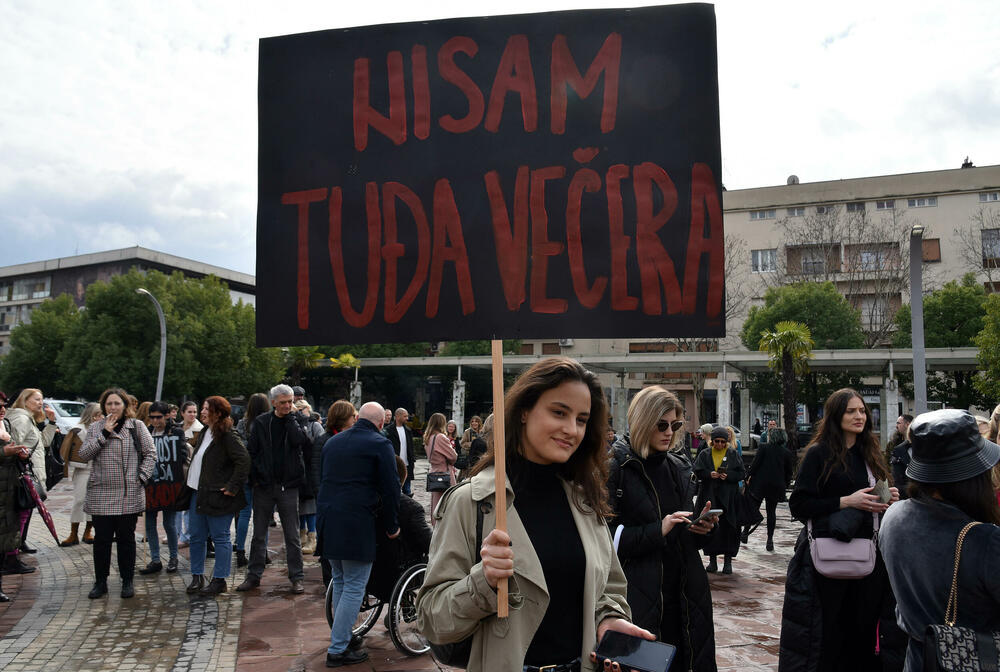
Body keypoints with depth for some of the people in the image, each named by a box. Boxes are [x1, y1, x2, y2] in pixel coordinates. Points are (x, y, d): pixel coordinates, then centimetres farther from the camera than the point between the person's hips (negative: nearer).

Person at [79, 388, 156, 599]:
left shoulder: (137, 426, 3)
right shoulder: (95, 428, 9)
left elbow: (150, 454, 2)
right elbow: (84, 454, -2)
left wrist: (141, 477, -8)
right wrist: (104, 434, -10)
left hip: (129, 495, -2)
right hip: (101, 495, 2)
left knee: (126, 538, 7)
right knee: (102, 539, 7)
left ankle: (127, 581, 18)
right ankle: (100, 582, 20)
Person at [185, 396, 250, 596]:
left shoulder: (227, 435, -15)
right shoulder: (204, 433, 13)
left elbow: (243, 460, -22)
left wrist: (233, 487, -21)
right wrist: (192, 485, 18)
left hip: (218, 496, -9)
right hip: (199, 493, 9)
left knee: (220, 538, 1)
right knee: (197, 537, 14)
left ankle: (219, 580, 9)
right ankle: (197, 576, 26)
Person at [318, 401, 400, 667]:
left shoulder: (333, 441, 15)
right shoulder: (380, 444, -7)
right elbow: (390, 488, -7)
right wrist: (392, 526, 4)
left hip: (327, 519, 8)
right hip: (356, 523, -7)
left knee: (339, 582, 19)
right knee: (354, 587, 0)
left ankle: (341, 638, 26)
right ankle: (338, 650, 3)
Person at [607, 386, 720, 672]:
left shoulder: (678, 466, 10)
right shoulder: (616, 468, -10)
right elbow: (606, 537, -14)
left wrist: (701, 528, -2)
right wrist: (658, 530, -20)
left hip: (683, 592, 6)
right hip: (639, 594, -6)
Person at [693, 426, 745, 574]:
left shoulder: (733, 454, 4)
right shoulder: (705, 454, 7)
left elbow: (741, 473, 2)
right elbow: (697, 471, 3)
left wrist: (728, 476, -14)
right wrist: (709, 474, -15)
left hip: (728, 496, -1)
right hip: (709, 496, 1)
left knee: (728, 527, -2)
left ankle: (728, 560, 9)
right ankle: (712, 559, 12)